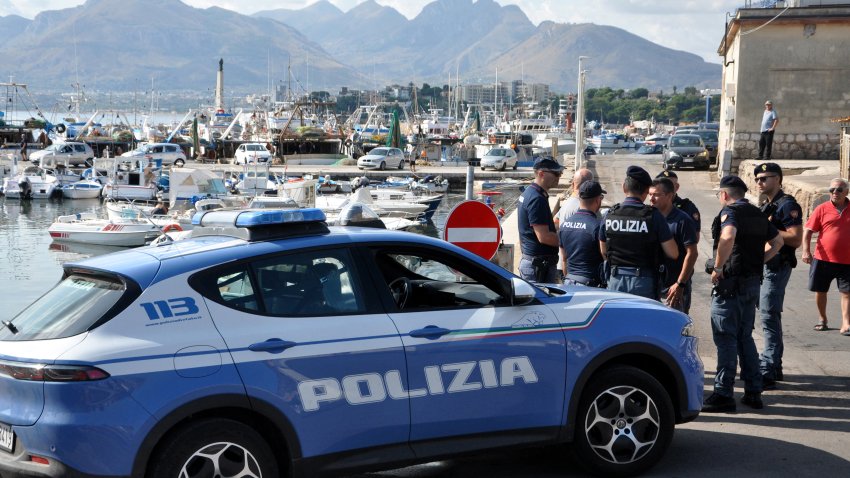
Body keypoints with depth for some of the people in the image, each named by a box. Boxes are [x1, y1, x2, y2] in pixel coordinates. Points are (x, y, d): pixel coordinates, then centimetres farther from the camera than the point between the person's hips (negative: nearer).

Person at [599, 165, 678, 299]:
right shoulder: (653, 216, -10)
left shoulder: (609, 215, 0)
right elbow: (673, 253, -6)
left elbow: (604, 252, 12)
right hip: (643, 282, -3)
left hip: (616, 280, 3)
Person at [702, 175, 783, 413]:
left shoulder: (730, 211, -11)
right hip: (753, 282, 8)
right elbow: (777, 241, 26)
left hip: (730, 281, -8)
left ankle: (724, 394, -3)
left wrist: (717, 267, -22)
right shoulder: (758, 214, 15)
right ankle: (753, 392, 17)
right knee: (745, 337, 16)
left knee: (726, 338, -4)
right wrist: (759, 261, 17)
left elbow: (728, 237, -31)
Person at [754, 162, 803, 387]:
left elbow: (795, 239, -21)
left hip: (777, 266, -10)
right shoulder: (766, 206, 17)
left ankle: (767, 372, -13)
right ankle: (774, 366, 22)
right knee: (769, 316, 14)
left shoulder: (787, 205, -12)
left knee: (769, 317, -12)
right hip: (763, 265, 10)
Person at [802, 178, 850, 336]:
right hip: (823, 259, 0)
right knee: (820, 290, 10)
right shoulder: (822, 209, -1)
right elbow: (808, 231, -2)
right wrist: (806, 251, -13)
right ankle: (823, 320, 27)